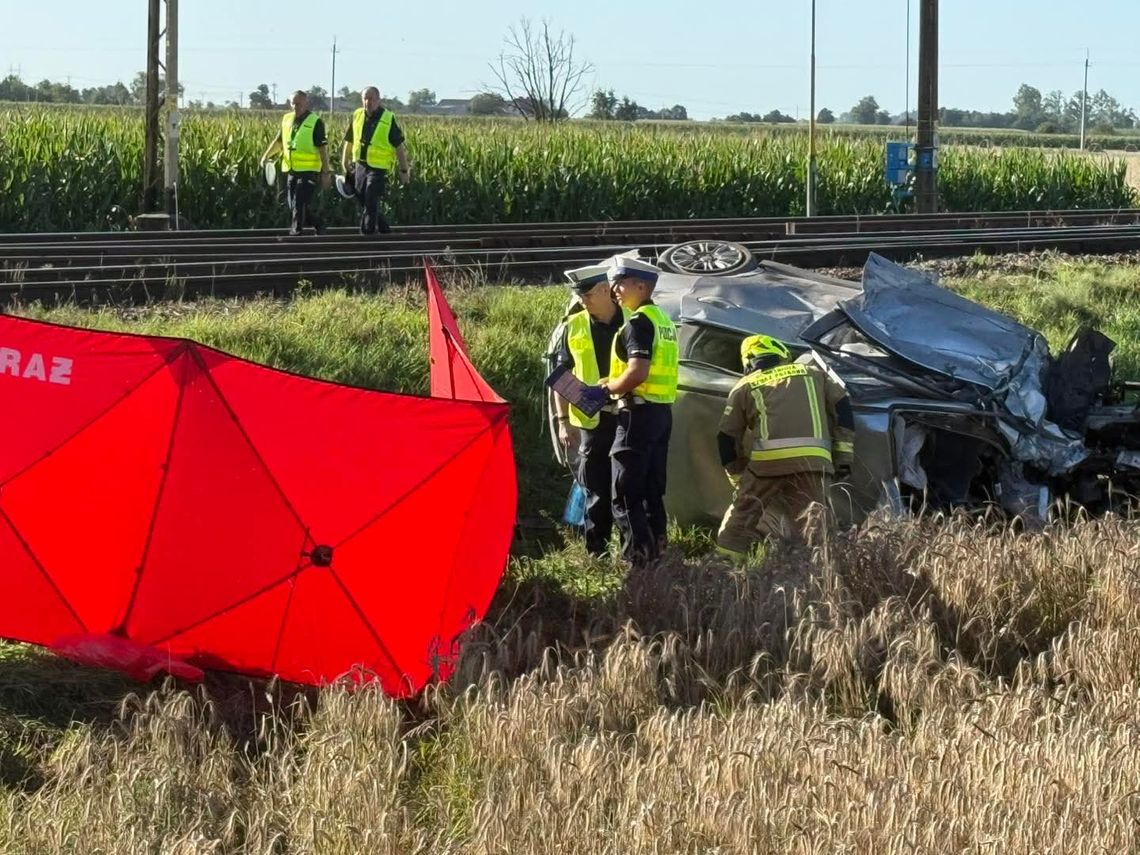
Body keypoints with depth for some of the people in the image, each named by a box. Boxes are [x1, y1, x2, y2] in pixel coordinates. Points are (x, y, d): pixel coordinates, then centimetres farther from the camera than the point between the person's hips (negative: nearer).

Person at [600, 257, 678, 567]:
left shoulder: (639, 322, -14)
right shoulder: (663, 319, 16)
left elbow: (638, 372, -24)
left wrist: (610, 386, -8)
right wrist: (617, 384, 15)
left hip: (639, 413, -10)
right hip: (663, 410, 10)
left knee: (625, 494, -8)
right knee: (652, 490, 15)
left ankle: (637, 555, -12)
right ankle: (656, 549, 19)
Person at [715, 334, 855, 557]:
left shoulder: (745, 387, 22)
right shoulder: (813, 373, 26)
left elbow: (727, 439, 19)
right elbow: (842, 407, 17)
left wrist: (738, 478, 29)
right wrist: (843, 457, 16)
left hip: (766, 461, 0)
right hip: (814, 460, 0)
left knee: (740, 517, 14)